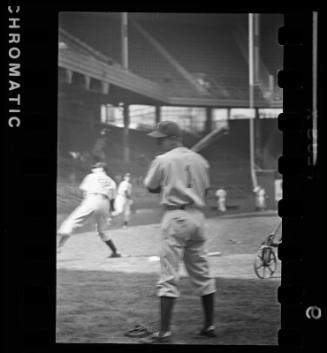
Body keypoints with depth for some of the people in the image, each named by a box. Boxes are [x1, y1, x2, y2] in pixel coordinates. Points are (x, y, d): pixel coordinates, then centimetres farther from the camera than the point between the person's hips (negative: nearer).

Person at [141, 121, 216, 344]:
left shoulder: (163, 160, -5)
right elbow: (205, 190, 15)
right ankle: (209, 326, 19)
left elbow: (151, 188, 6)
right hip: (198, 216, 6)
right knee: (202, 273, 14)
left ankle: (164, 332, -11)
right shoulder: (200, 160, 9)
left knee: (169, 276, -7)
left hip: (176, 216, -6)